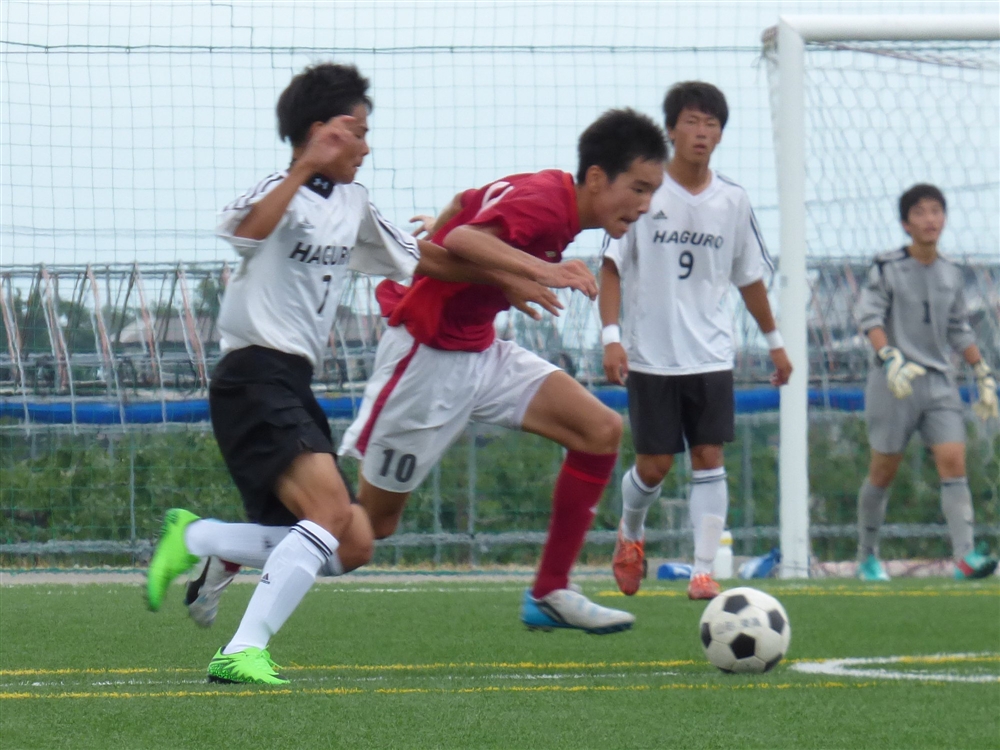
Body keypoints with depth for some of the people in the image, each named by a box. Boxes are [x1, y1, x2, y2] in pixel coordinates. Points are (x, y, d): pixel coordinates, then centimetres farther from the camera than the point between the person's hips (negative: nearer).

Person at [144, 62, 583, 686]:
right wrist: (306, 168, -40)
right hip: (255, 379, -9)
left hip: (295, 388, 9)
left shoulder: (352, 203, 18)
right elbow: (245, 231, -33)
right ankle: (243, 653, -28)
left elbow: (419, 258, 30)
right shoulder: (283, 193, -9)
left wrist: (507, 281, 27)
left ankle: (194, 540, 13)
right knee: (332, 513, -27)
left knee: (353, 547, 5)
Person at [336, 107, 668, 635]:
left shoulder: (550, 195, 5)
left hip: (481, 351, 9)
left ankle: (549, 595, -1)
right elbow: (461, 239, -41)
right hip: (427, 358, -9)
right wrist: (548, 271, -48)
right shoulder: (546, 206, -24)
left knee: (601, 430, -5)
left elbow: (463, 205, 18)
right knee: (370, 523, 0)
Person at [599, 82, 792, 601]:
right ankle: (630, 534, 31)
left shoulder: (732, 201, 4)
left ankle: (703, 571, -4)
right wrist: (611, 336, -13)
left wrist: (774, 341, 20)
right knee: (653, 465, 1)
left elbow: (749, 276, 16)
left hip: (711, 356, 2)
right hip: (650, 357, -2)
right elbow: (611, 266, -3)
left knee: (709, 459, -6)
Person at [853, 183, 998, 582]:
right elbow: (869, 317, -12)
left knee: (953, 461, -11)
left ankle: (965, 556, -19)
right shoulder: (887, 268, -3)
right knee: (884, 470, 3)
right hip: (894, 383, -4)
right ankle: (867, 557, 17)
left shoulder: (952, 275, 11)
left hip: (940, 382, 4)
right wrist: (891, 357, -26)